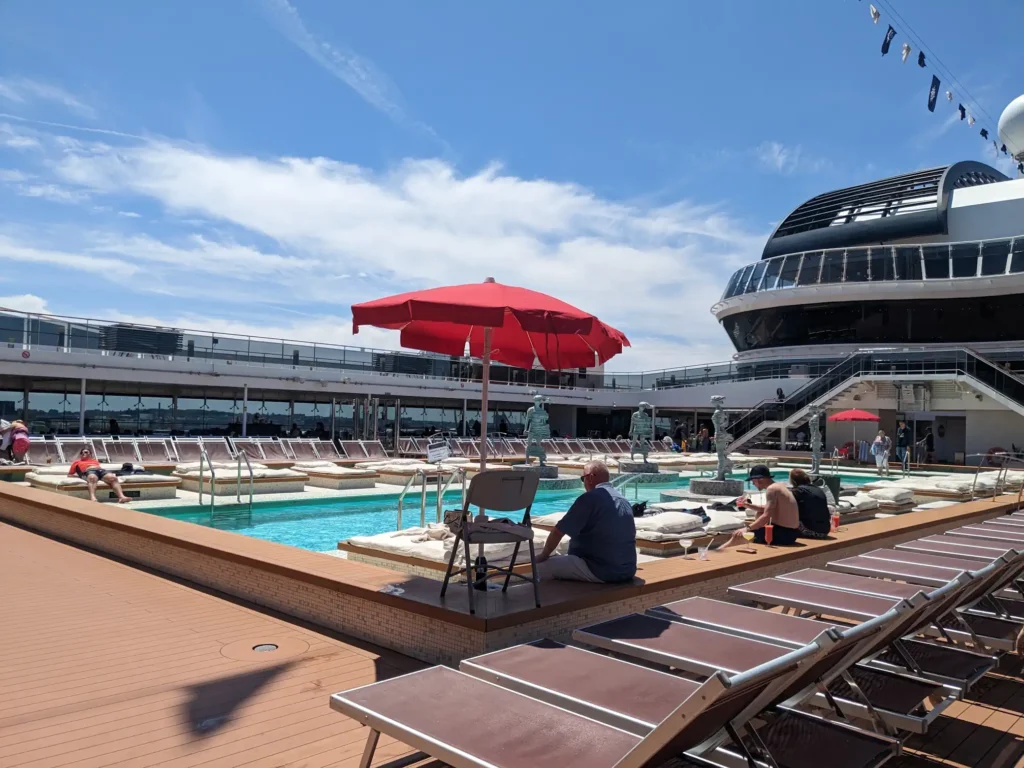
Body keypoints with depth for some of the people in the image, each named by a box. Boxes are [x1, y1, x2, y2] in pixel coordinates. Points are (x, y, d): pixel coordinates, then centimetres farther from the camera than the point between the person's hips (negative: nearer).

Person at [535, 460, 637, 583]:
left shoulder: (590, 498, -12)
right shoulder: (624, 501, 11)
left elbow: (558, 532, -11)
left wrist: (543, 555, 5)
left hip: (601, 571, -9)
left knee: (542, 565, 0)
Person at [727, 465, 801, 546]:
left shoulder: (771, 489, -16)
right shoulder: (780, 486, 13)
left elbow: (766, 517, -23)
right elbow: (767, 509, 25)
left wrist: (747, 528, -20)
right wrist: (748, 505, 15)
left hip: (783, 534, -10)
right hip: (791, 533, 10)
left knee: (738, 534, -6)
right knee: (759, 514, 30)